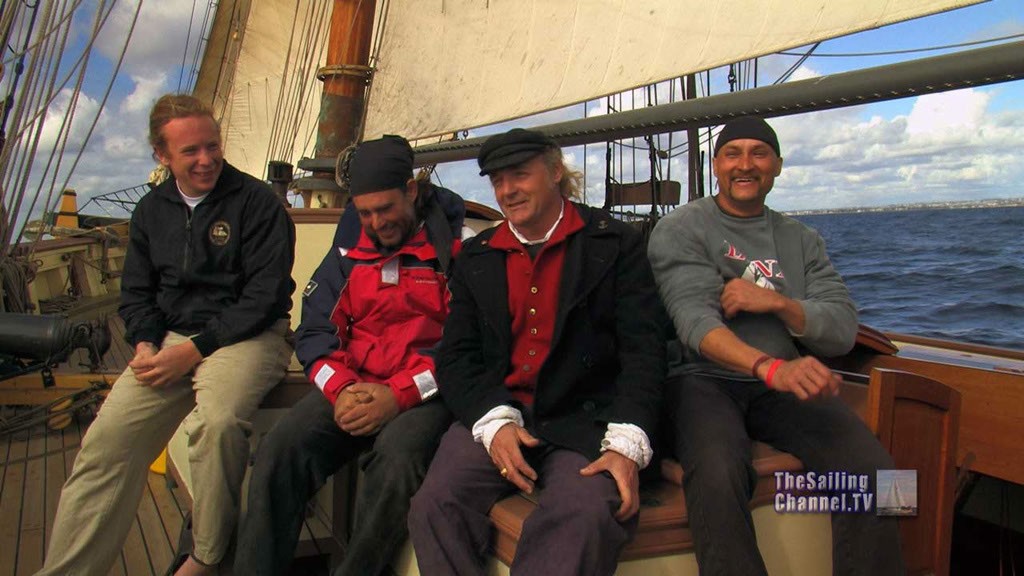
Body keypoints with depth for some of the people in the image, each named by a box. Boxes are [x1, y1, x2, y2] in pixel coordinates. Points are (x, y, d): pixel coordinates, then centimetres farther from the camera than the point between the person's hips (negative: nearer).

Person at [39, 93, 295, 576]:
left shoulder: (256, 202, -5)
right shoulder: (151, 211, 15)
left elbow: (265, 295, -10)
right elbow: (136, 292, 21)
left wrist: (195, 350, -14)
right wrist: (145, 345, 0)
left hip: (247, 336, -5)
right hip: (171, 339, 6)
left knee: (216, 421, -34)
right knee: (108, 436, -13)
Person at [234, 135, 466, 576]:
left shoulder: (457, 246, -2)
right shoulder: (349, 249, 14)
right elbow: (315, 331, 12)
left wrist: (401, 395, -18)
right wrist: (340, 389, -8)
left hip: (426, 394, -4)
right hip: (352, 387, 4)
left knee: (397, 457, -35)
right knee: (281, 449, -22)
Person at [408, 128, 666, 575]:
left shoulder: (614, 243, 5)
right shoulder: (475, 258, 16)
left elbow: (643, 349, -3)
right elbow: (455, 357, 10)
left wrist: (627, 444, -17)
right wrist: (494, 421, -10)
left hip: (583, 418, -2)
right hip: (494, 416, 3)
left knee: (587, 514, -32)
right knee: (434, 505, -23)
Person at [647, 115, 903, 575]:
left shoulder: (802, 240, 17)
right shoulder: (680, 230, 3)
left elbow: (842, 332, 8)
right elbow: (695, 322, -13)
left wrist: (779, 303, -12)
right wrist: (771, 367, -31)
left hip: (785, 384, 4)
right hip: (704, 379, -3)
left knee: (872, 468, -23)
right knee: (717, 476, -35)